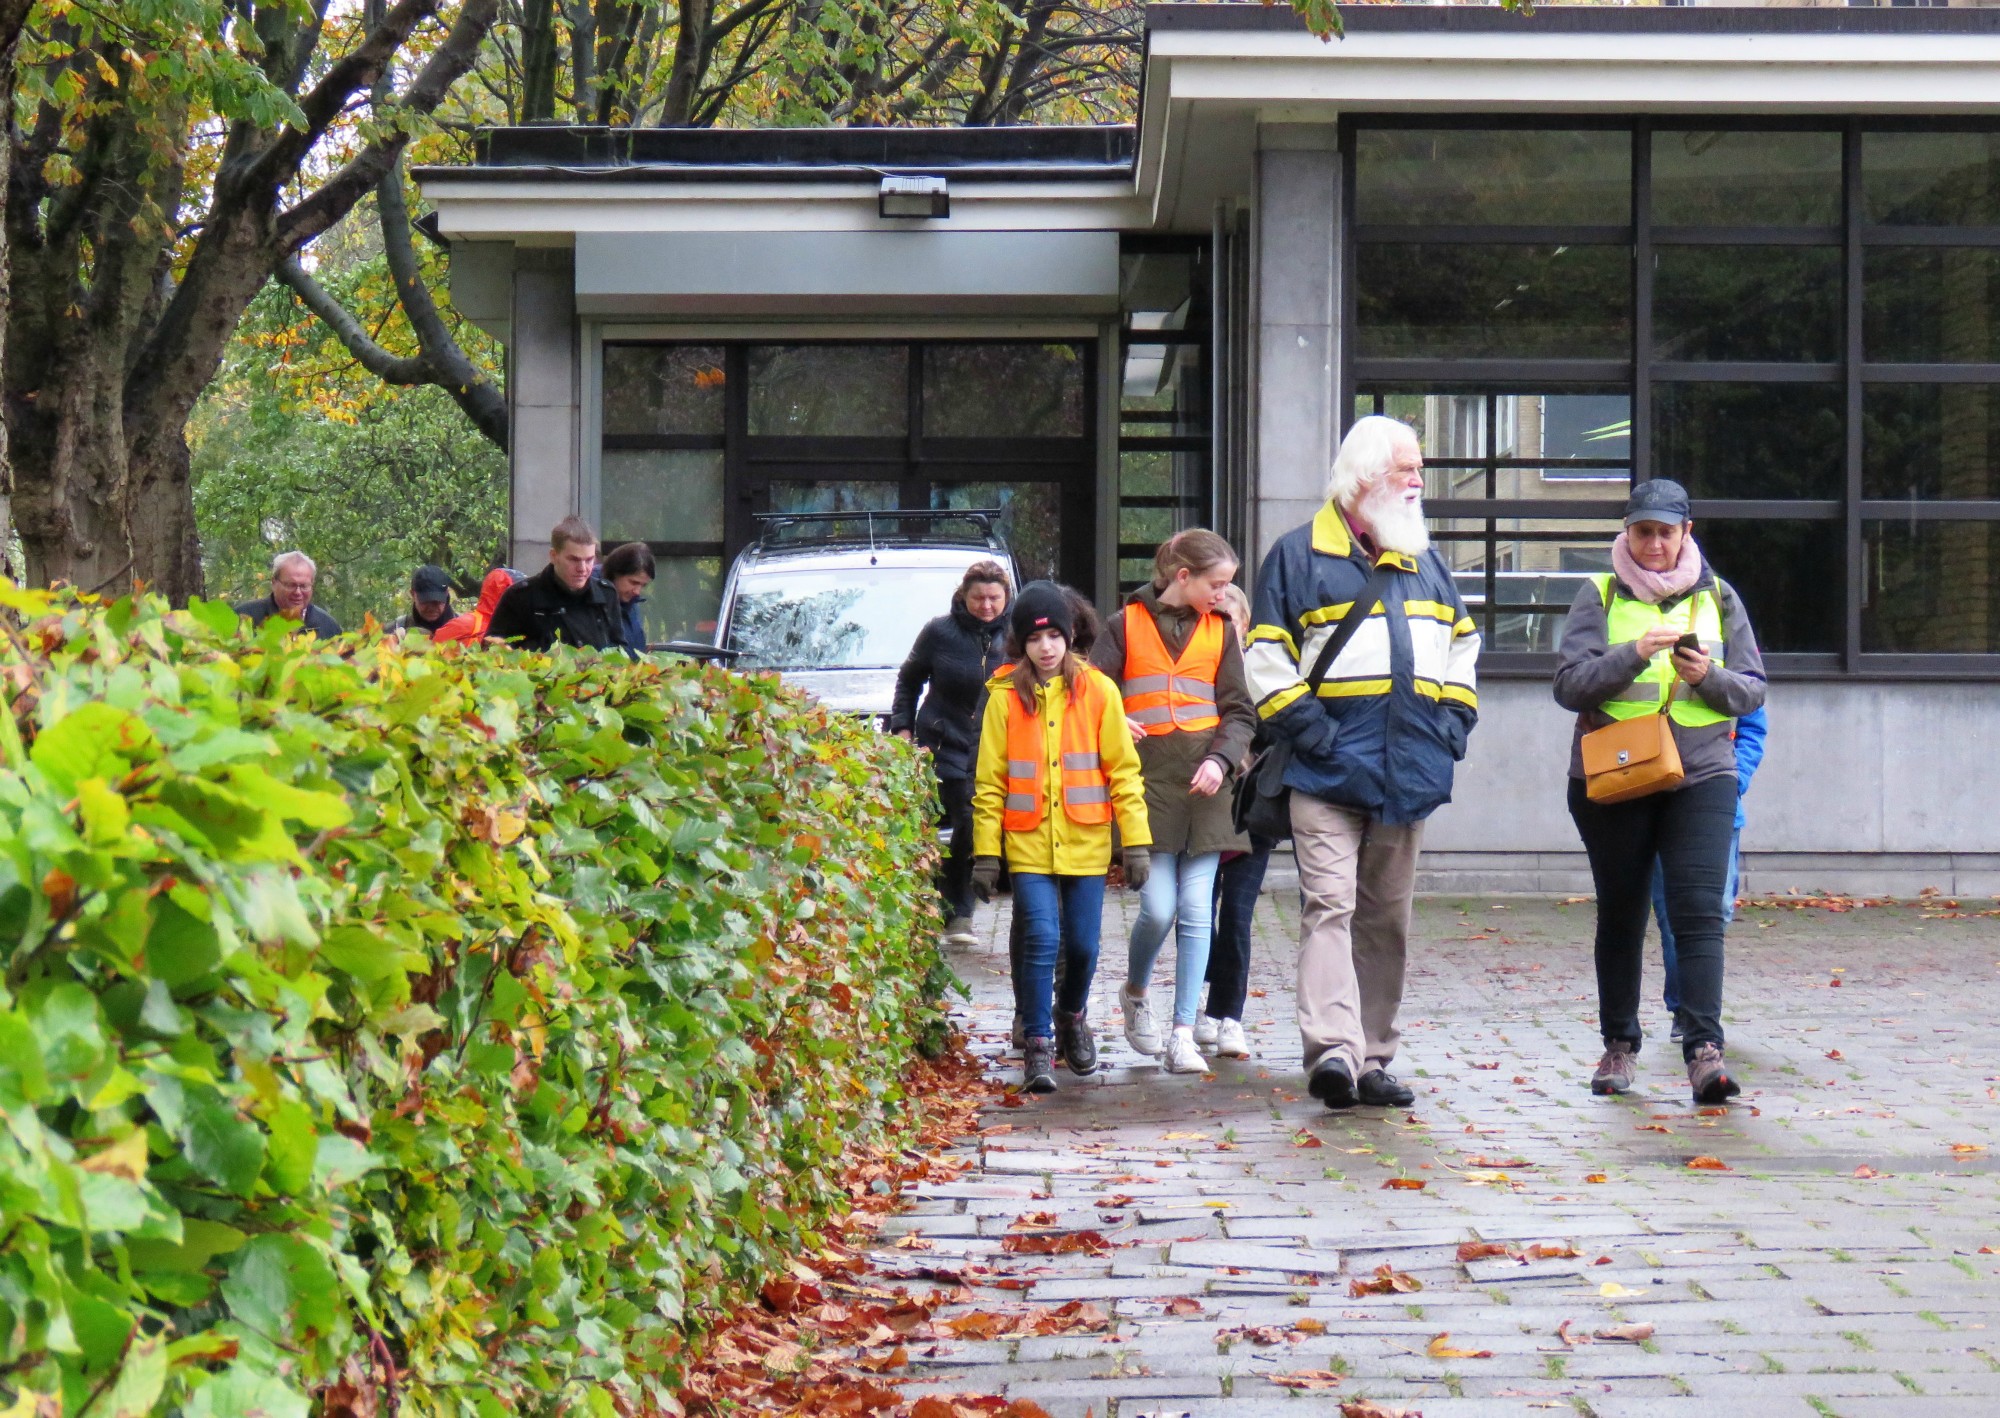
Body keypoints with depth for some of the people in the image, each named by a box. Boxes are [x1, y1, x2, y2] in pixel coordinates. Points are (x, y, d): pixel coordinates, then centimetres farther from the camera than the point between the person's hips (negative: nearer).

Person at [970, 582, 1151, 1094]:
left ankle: (1071, 1017, 36)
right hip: (1028, 844, -1)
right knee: (1041, 940, -12)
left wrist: (1136, 841, -1)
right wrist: (985, 853, -1)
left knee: (1082, 944, 7)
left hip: (1086, 842, 1)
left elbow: (1123, 770, 3)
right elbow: (989, 781, 3)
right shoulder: (1005, 696, 0)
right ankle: (1037, 1045, -2)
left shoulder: (1097, 690, 1)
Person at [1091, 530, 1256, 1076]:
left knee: (1196, 910, -2)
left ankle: (1183, 1033, 3)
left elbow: (1240, 713, 9)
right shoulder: (1126, 626, 5)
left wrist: (1221, 758, -10)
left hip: (1203, 782, 2)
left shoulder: (1218, 632, 12)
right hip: (1148, 778, -2)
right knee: (1159, 908, -8)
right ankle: (1135, 993, 21)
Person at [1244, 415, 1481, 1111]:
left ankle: (1372, 1060, 14)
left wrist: (1451, 724, 12)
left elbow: (1462, 646, 26)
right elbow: (1267, 661, -4)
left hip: (1408, 776, 6)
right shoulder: (1298, 555, 0)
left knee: (1387, 918, 8)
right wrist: (1312, 731, -13)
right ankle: (1332, 1049, -25)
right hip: (1328, 774, -6)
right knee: (1330, 906, -15)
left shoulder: (1423, 560, 18)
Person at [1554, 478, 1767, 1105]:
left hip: (1701, 776, 0)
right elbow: (1569, 684, -5)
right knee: (1620, 915, 8)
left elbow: (1753, 690, 9)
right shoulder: (1599, 596, 5)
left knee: (1699, 911, -12)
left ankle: (1704, 1050, -18)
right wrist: (1635, 654, -19)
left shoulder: (1717, 597, 11)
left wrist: (1708, 677, -11)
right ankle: (1619, 1045, 21)